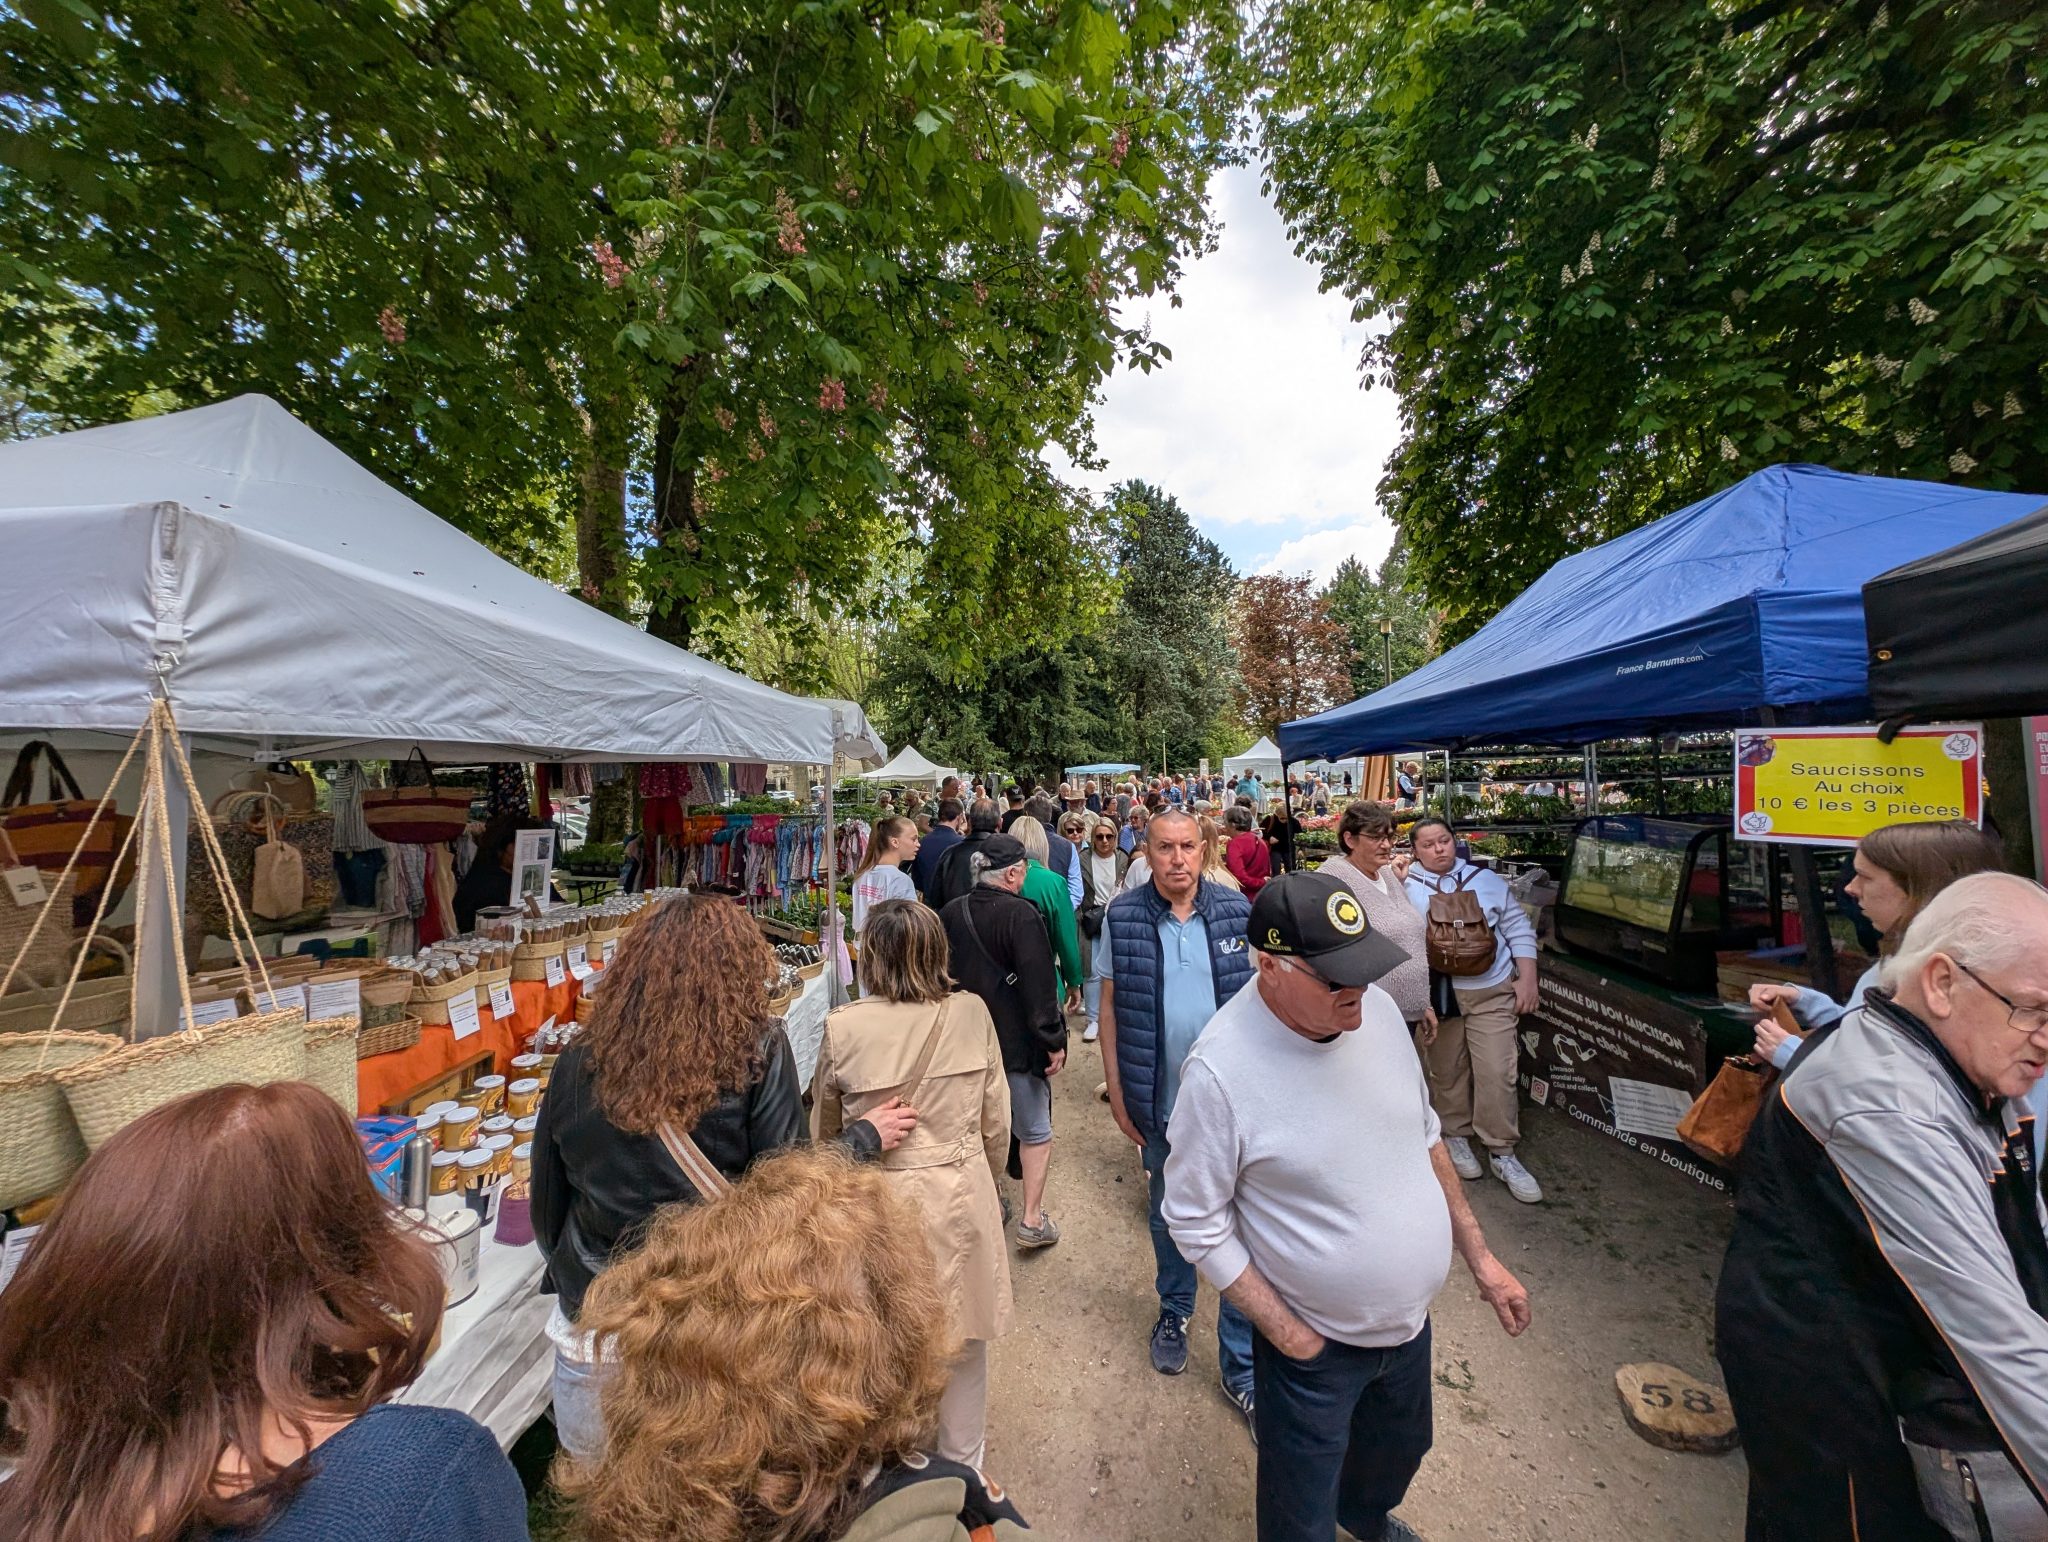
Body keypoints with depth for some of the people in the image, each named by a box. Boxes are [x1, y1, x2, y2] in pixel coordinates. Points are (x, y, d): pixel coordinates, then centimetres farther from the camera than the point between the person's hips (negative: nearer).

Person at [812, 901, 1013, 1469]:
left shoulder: (843, 1028, -18)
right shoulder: (972, 1014, -14)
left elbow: (821, 1133, -1)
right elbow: (997, 1125, -2)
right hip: (963, 1199, 2)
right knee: (962, 1343, 24)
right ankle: (961, 1466, 46)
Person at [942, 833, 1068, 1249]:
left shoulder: (950, 914, 0)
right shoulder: (1020, 914, -20)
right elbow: (1039, 985, -22)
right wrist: (1054, 1040, -14)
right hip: (1017, 1043, -6)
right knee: (1035, 1132, 11)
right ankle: (1032, 1220, 16)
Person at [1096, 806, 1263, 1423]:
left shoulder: (1236, 911, -7)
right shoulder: (1123, 918, -9)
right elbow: (1110, 1008, -2)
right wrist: (1116, 1090, -2)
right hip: (1159, 1100, 1)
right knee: (1168, 1215, 22)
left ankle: (1242, 1364, 26)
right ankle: (1174, 1312, 48)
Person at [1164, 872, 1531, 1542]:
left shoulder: (1377, 1009, -13)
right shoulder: (1220, 1069, -32)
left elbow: (1424, 1137, 3)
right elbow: (1197, 1223, -20)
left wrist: (1480, 1257, 6)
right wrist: (1286, 1332, -16)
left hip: (1411, 1317, 6)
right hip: (1315, 1343, -6)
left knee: (1400, 1450, 32)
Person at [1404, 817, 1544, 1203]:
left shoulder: (1487, 881, 6)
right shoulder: (1404, 888, -2)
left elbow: (1517, 929, 9)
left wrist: (1527, 979, 3)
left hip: (1492, 993, 2)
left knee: (1497, 1074, 0)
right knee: (1448, 1072, 9)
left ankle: (1501, 1152, 16)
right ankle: (1456, 1135, 30)